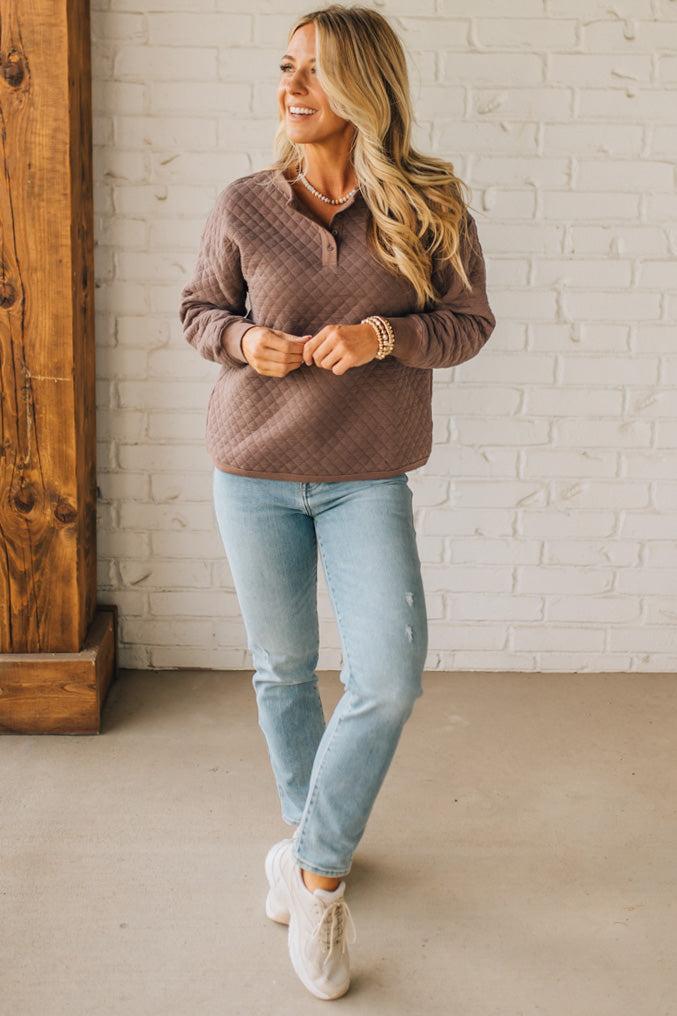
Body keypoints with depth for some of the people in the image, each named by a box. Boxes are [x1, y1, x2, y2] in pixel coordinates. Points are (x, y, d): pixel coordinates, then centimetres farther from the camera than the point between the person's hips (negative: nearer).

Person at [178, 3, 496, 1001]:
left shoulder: (429, 207, -5)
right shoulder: (243, 206, -3)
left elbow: (468, 320, 1)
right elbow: (198, 308, 8)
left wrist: (386, 336, -18)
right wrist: (245, 340, -14)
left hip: (368, 477, -1)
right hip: (255, 472, 1)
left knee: (390, 677, -12)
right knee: (284, 669, 13)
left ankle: (316, 868, 10)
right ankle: (308, 828, 39)